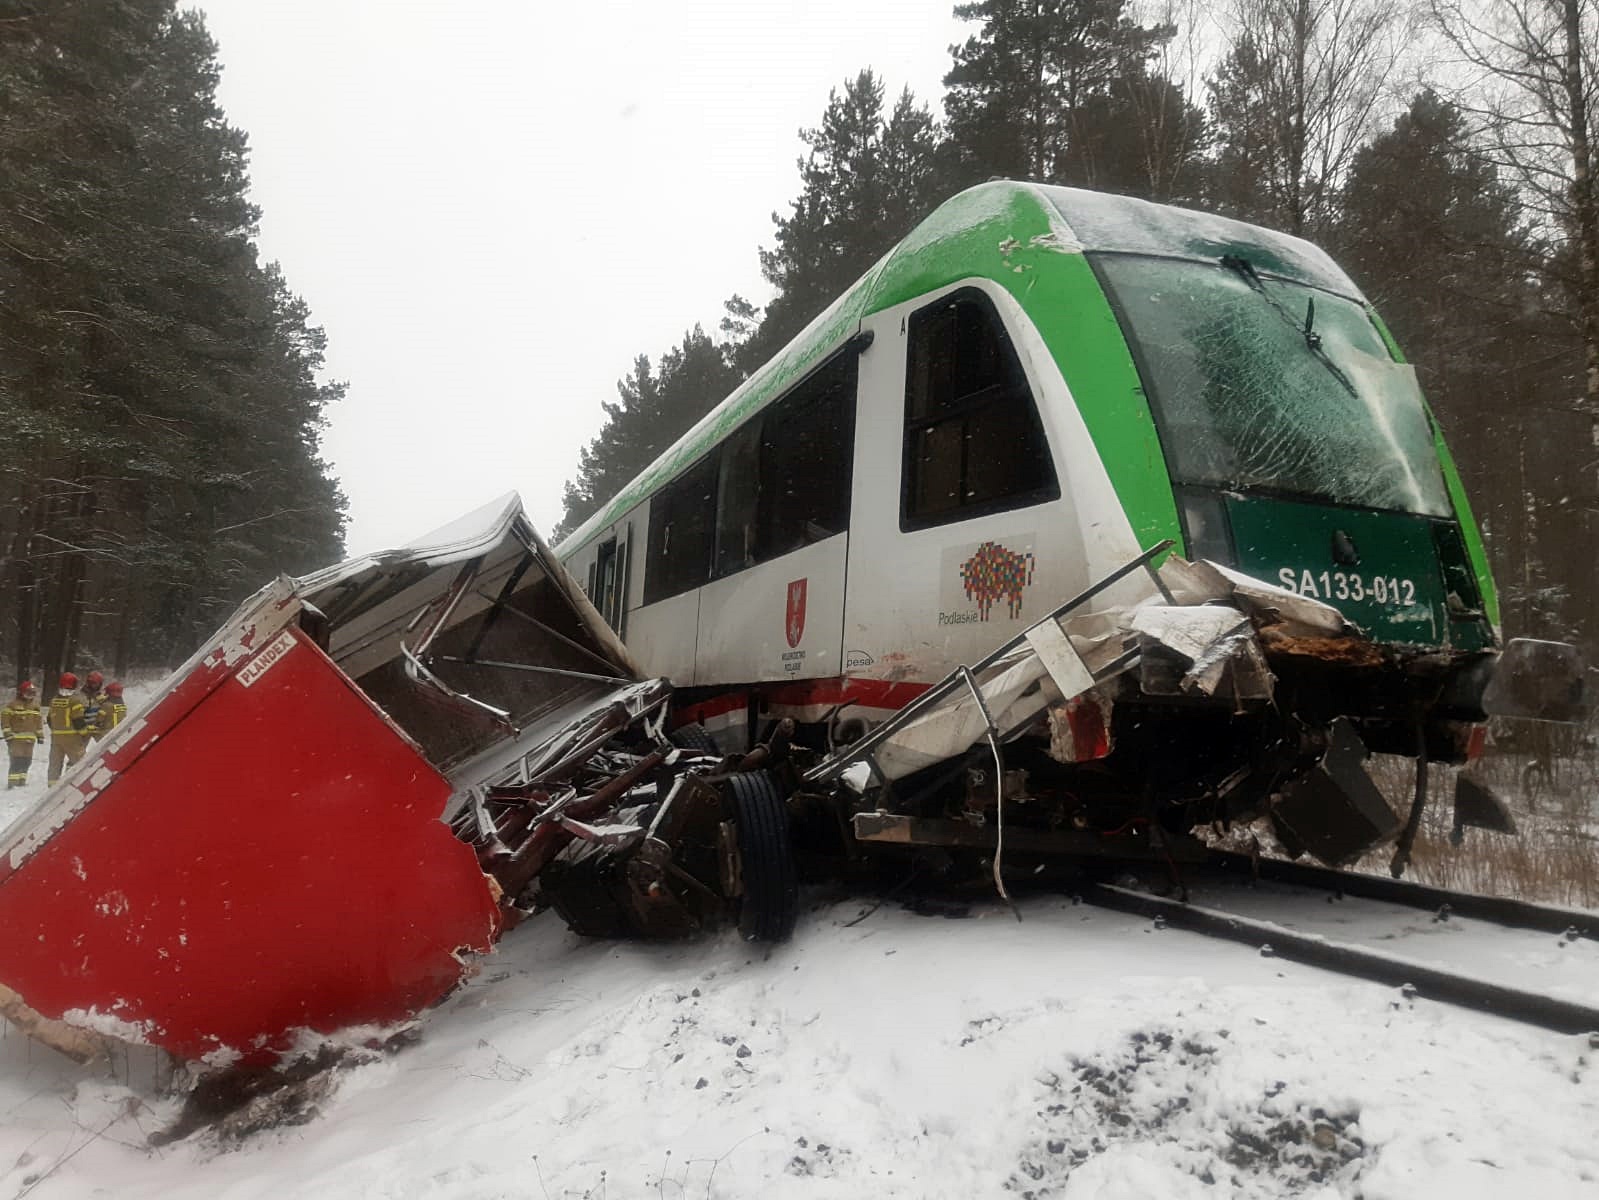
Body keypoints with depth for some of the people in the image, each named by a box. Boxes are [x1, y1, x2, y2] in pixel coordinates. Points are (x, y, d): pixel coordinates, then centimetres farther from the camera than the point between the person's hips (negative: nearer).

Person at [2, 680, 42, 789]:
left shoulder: (35, 705, 13)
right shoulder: (13, 704, -6)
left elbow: (39, 720, 20)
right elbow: (4, 717, -7)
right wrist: (7, 733, -12)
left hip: (30, 738, 6)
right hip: (16, 738, -6)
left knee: (26, 761, 9)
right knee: (16, 761, -12)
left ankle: (21, 782, 20)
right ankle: (12, 783, -11)